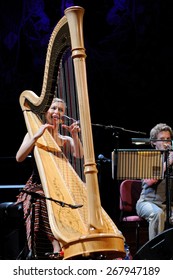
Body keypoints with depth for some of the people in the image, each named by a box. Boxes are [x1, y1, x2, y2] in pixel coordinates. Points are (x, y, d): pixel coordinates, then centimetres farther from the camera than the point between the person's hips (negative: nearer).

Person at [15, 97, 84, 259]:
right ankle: (57, 249, -38)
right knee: (47, 203, -35)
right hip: (38, 187, -2)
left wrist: (75, 136, -23)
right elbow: (19, 158, -9)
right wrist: (37, 136, -19)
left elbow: (79, 155, -6)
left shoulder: (66, 140, 16)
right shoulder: (34, 135, 9)